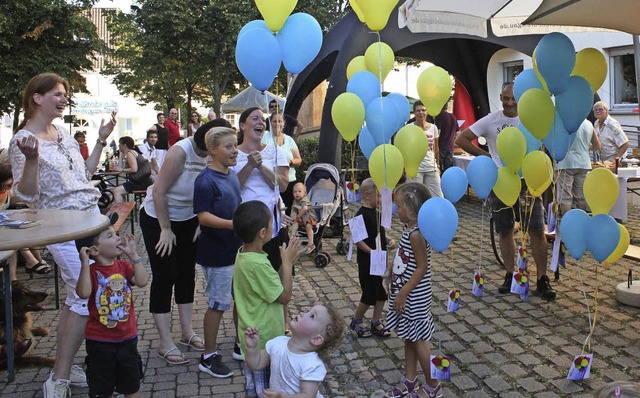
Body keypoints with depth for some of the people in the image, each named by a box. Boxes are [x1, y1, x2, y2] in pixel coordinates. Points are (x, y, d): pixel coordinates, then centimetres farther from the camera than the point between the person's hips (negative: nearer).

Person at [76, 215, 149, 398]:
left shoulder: (123, 266, -1)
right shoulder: (91, 271, -14)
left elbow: (142, 281, -15)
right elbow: (84, 293, -32)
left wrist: (133, 254, -16)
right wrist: (85, 262, -34)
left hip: (127, 338, 4)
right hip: (99, 341, -4)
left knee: (132, 383, 18)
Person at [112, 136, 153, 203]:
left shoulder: (130, 153, -9)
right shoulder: (133, 152, 20)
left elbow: (134, 169, -20)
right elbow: (120, 166, 18)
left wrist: (121, 170, -13)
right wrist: (121, 153, 18)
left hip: (142, 182, -11)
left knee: (116, 191, -16)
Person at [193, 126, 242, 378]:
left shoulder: (232, 176, 9)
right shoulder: (206, 180, -17)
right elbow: (203, 216, -24)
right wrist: (231, 224, -34)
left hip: (237, 248, 8)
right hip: (217, 253, -8)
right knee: (219, 304, 2)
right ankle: (208, 357, 18)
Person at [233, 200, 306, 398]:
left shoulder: (244, 254, -1)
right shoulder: (257, 264, -30)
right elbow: (284, 296, -19)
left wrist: (286, 262, -2)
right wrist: (287, 262, -13)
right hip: (264, 341, -8)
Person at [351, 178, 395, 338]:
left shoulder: (376, 212, 9)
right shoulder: (362, 215, -19)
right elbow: (357, 239, -23)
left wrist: (389, 241, 4)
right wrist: (371, 252, -29)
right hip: (368, 262, -9)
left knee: (382, 292, 14)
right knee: (370, 294, 3)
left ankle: (376, 322, 28)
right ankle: (356, 321, 24)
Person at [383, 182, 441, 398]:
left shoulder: (416, 234, -24)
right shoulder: (409, 229, 4)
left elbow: (422, 267, -23)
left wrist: (402, 294, -21)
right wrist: (391, 267, 4)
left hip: (414, 296, -9)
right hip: (406, 293, 9)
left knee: (417, 340, 4)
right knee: (409, 338, 19)